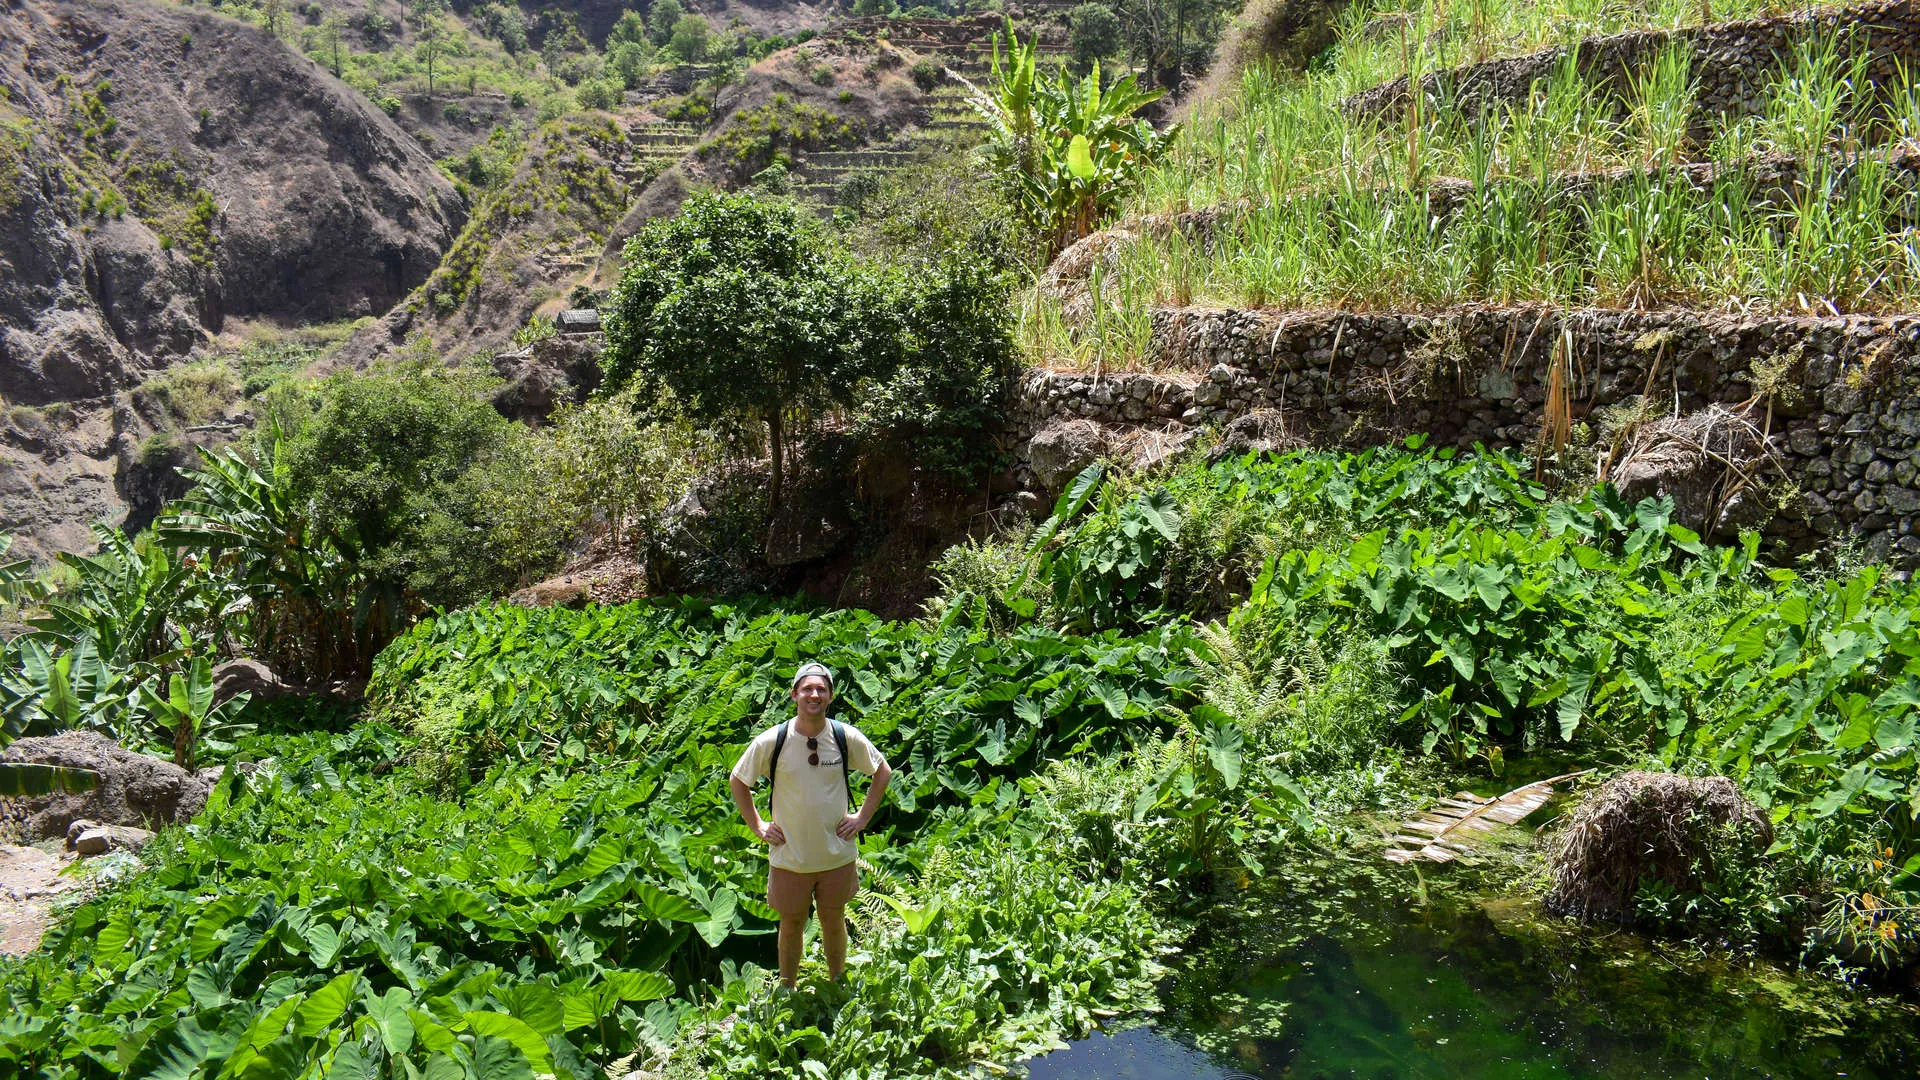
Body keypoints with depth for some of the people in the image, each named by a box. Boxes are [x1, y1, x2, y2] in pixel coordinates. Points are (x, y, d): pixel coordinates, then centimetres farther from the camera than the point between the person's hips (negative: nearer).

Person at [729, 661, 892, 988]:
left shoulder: (847, 738, -10)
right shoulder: (770, 741, -13)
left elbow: (882, 772, 7)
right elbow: (737, 781, 3)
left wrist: (862, 817, 1)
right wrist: (757, 826, 0)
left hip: (837, 855, 1)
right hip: (789, 856, -1)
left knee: (834, 922, 17)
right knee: (791, 926, 14)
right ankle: (785, 992, 33)